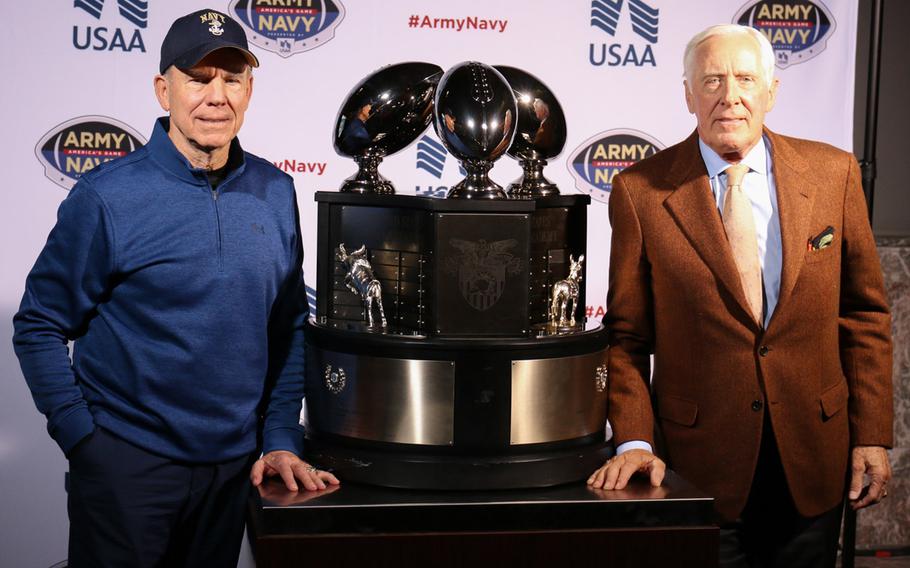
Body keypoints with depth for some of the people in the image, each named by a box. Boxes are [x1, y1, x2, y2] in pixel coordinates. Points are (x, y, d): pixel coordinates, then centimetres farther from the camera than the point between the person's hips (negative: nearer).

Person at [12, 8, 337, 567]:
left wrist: (281, 439, 2)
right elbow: (39, 327, -6)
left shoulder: (276, 193, 1)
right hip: (126, 463, -4)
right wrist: (84, 439, -11)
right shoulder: (108, 196, -11)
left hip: (234, 464, 4)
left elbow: (290, 328, 7)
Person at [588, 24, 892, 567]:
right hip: (701, 460, -2)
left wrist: (872, 435, 0)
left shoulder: (834, 173, -1)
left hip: (813, 456, 3)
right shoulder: (641, 191, -7)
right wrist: (634, 441, -11)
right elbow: (627, 333, -2)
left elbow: (864, 312, 3)